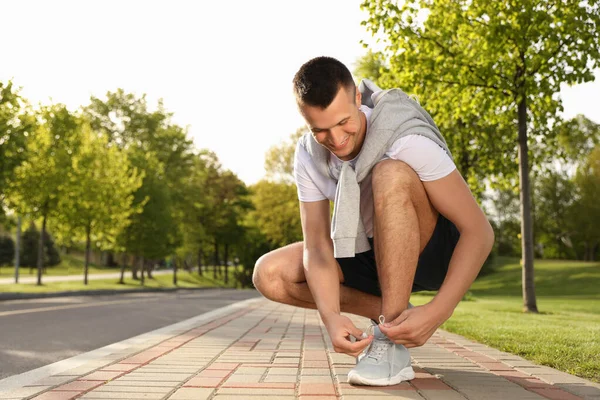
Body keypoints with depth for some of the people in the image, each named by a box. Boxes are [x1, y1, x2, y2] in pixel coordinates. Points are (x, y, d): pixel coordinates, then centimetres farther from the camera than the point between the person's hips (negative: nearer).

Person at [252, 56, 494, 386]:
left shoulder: (406, 139, -28)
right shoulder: (308, 156, -12)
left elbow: (479, 230, -29)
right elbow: (316, 246, -16)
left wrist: (437, 312, -39)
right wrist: (331, 316, -35)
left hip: (431, 251, -5)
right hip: (374, 258, 5)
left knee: (390, 174, -35)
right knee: (269, 275, -13)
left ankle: (393, 342, -29)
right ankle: (391, 315, -4)